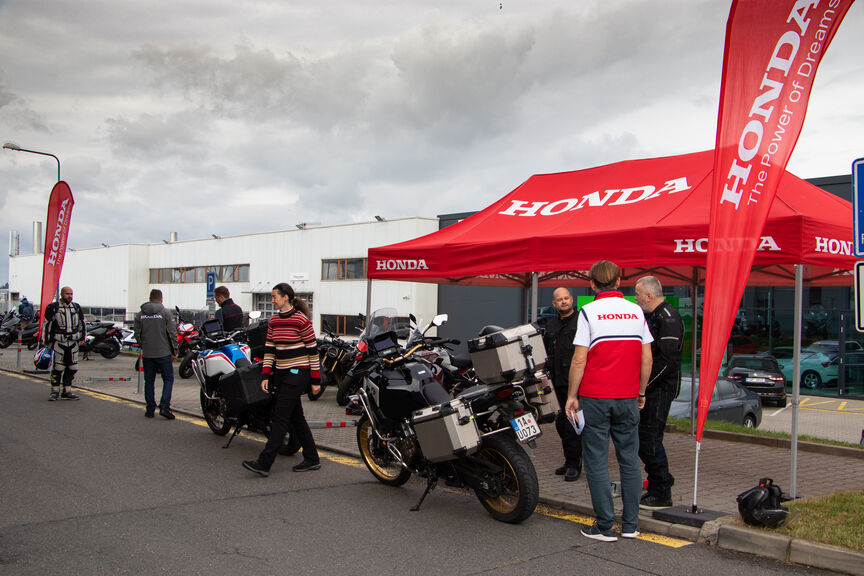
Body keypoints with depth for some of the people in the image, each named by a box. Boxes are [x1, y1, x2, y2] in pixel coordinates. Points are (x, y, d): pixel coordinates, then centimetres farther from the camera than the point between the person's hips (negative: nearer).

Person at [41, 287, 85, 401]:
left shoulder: (76, 307, 11)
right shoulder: (53, 308, -2)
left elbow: (82, 323, 22)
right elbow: (46, 324, 0)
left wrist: (82, 337, 20)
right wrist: (45, 340, -2)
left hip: (73, 342, 4)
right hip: (59, 342, -4)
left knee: (72, 368, 3)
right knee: (58, 367, -3)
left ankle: (66, 391, 11)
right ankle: (55, 391, 8)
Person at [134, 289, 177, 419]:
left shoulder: (140, 314, 6)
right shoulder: (166, 313, -6)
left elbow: (137, 334, 9)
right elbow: (172, 334, -7)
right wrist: (174, 352, 2)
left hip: (147, 354, 4)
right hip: (163, 353, -4)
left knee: (149, 381, 12)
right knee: (168, 379, 3)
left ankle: (150, 409, 14)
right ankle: (164, 406, -11)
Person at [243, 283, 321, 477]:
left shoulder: (301, 320, -11)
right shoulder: (274, 321, 10)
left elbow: (313, 350, -9)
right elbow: (269, 350, 11)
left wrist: (316, 380, -10)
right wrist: (265, 375, 1)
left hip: (298, 373, -8)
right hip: (281, 373, 8)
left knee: (280, 416, -10)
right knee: (295, 417, 11)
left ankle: (264, 463, -9)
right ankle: (312, 459, 20)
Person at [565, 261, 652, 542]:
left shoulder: (589, 312, -6)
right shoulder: (636, 311, 6)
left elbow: (579, 359, -10)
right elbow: (646, 358, 7)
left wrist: (572, 396, -2)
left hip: (595, 397, -4)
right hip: (628, 397, 4)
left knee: (597, 461, 3)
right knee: (629, 459, 11)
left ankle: (605, 526, 5)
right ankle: (631, 524, 17)